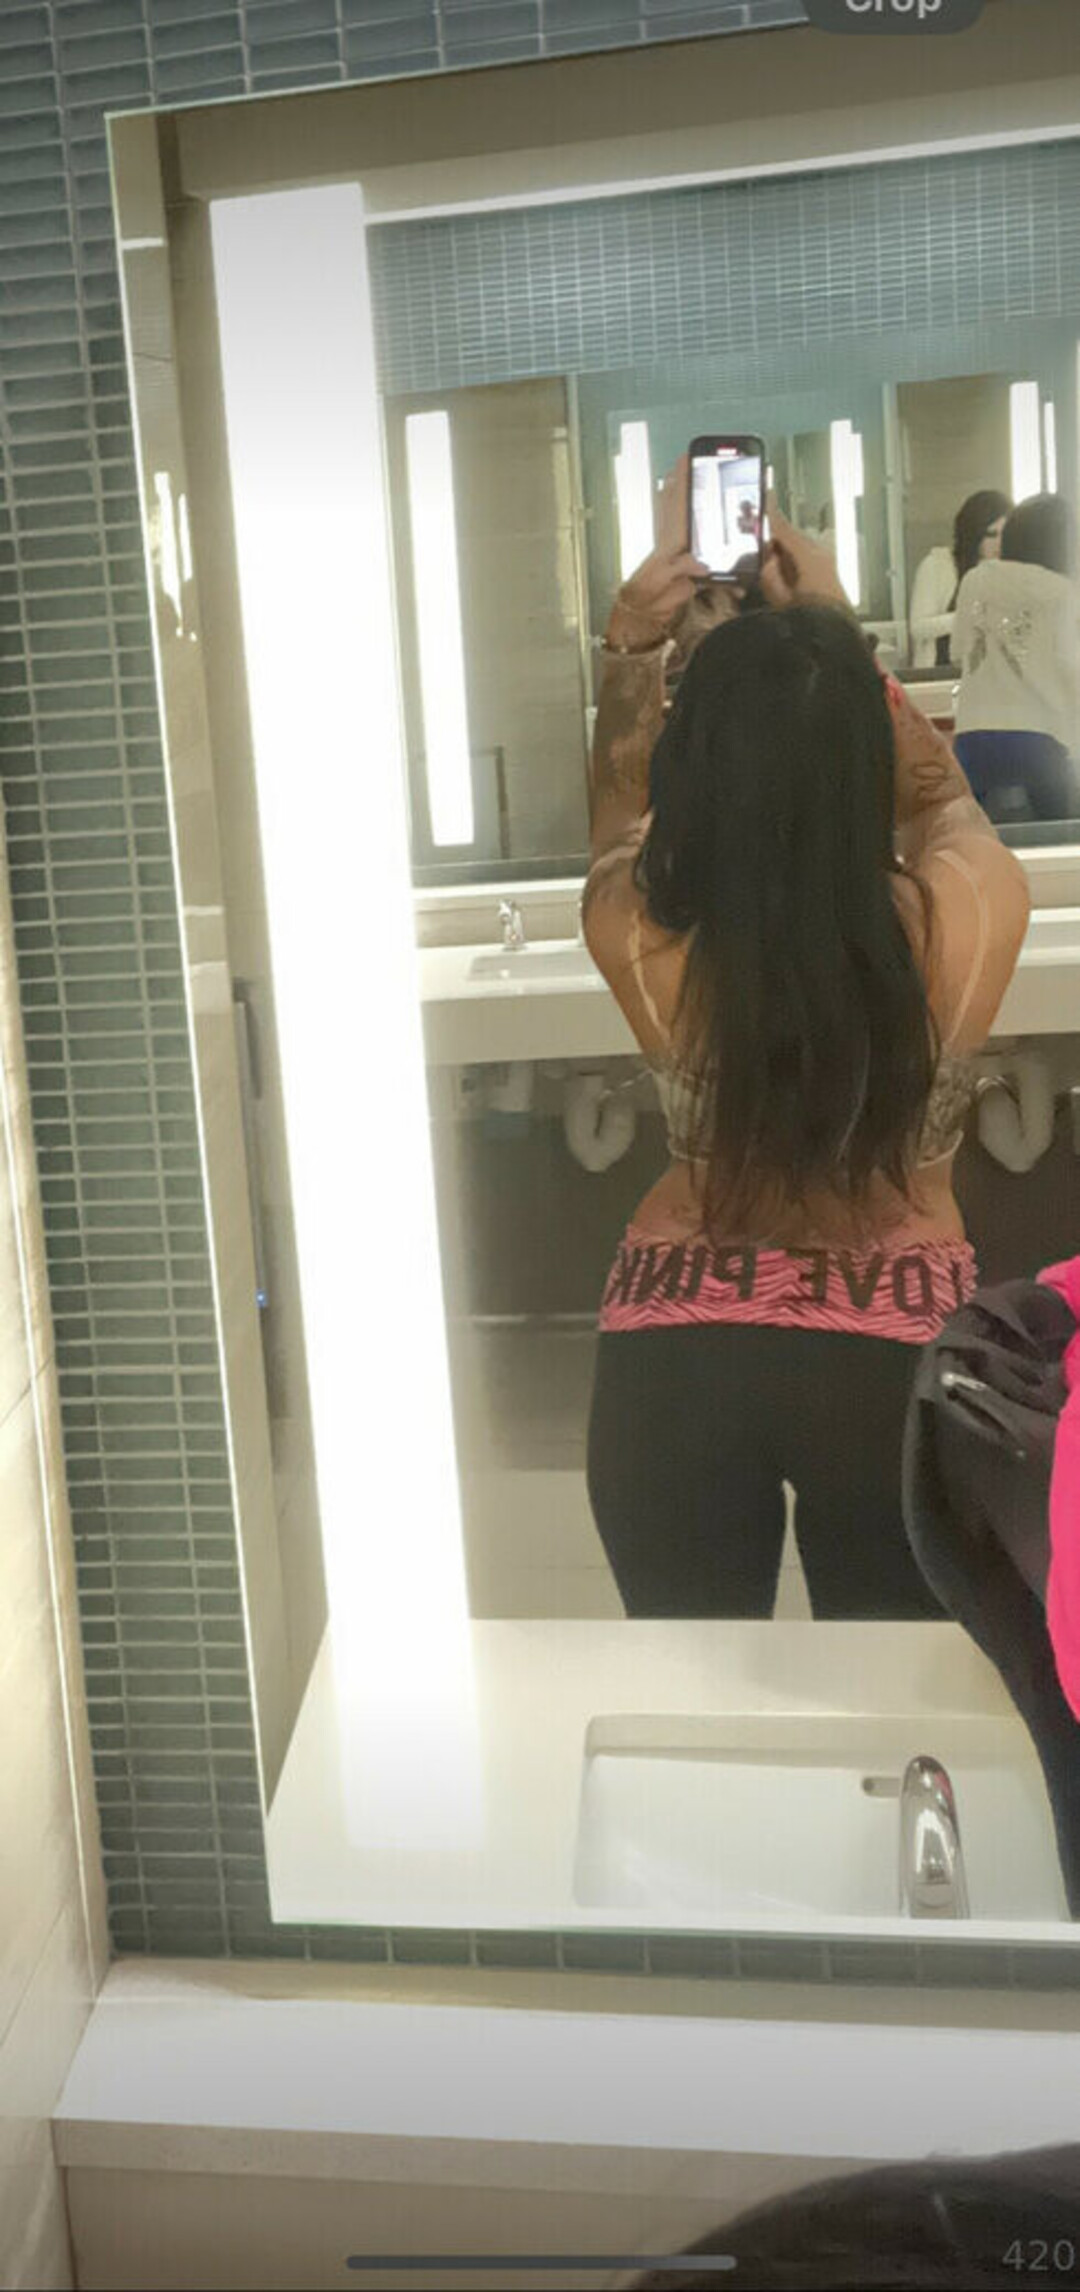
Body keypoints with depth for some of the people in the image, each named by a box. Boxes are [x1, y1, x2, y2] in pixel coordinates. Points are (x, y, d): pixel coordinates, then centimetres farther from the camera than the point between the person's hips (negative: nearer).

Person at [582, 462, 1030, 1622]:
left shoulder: (642, 938, -13)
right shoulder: (970, 918, -13)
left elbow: (621, 788, 12)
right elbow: (939, 791, 12)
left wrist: (633, 641, 9)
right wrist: (839, 636, 14)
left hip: (675, 1355, 0)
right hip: (897, 1351, 0)